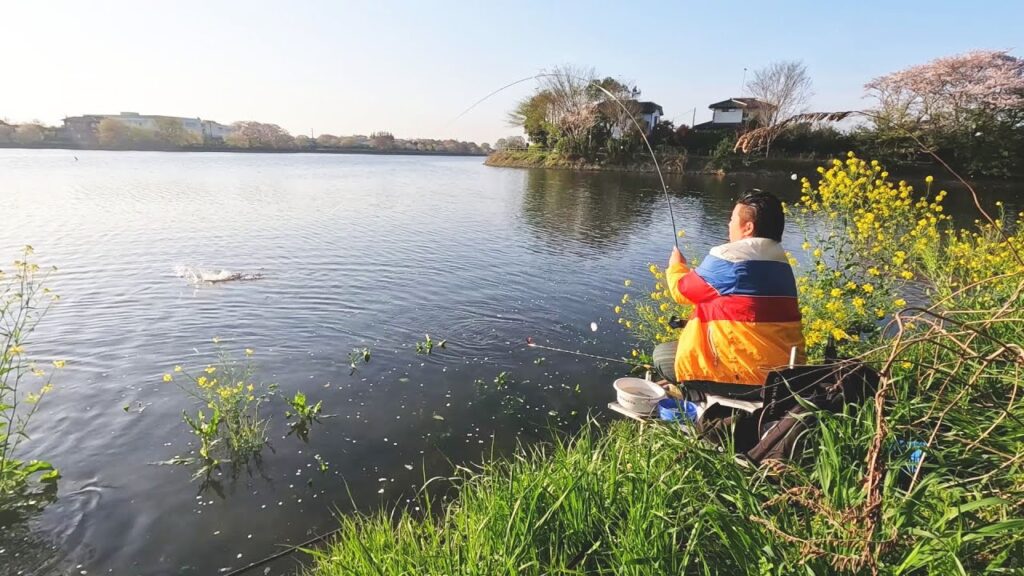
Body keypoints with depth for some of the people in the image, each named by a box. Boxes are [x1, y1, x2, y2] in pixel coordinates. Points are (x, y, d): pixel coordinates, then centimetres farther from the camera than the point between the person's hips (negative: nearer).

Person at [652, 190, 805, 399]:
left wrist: (676, 267, 21)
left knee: (662, 355, 8)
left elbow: (682, 290, 0)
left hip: (746, 375, -8)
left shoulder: (728, 256, -13)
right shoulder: (781, 262, 9)